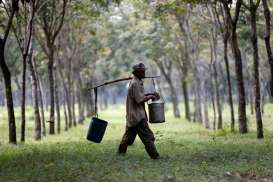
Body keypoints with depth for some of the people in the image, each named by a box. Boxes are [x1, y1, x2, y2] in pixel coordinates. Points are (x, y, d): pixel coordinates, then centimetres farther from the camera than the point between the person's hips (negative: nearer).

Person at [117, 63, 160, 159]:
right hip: (137, 115, -11)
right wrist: (150, 96, -9)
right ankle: (154, 155, -12)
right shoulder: (135, 83, -17)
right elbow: (139, 99, -22)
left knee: (129, 134, 19)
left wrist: (148, 94, 10)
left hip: (132, 115, 11)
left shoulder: (138, 82, 15)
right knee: (147, 135, -11)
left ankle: (121, 151, 28)